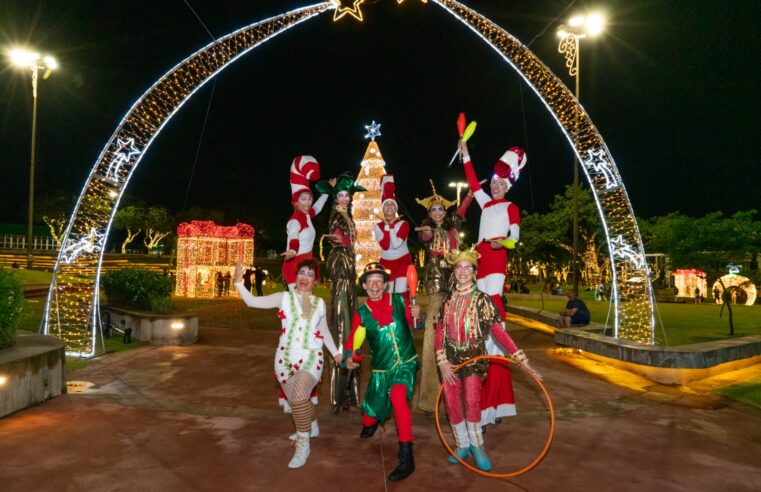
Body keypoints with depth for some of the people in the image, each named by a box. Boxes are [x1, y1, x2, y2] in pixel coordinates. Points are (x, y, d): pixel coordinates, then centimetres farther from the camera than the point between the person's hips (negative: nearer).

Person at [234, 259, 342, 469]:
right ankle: (311, 427, 44)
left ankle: (303, 445, -8)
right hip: (285, 358, 2)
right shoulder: (284, 297, 1)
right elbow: (252, 301, -4)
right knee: (294, 401, 13)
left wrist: (335, 352, 22)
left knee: (299, 396, -24)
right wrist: (239, 282, -17)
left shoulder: (320, 303, 7)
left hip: (310, 358, -1)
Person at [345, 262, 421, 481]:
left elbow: (415, 325, 7)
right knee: (371, 413, 12)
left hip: (406, 363, -2)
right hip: (381, 370, 2)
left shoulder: (399, 300, -4)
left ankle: (406, 458, -23)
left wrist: (416, 316, -15)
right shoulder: (362, 313, -2)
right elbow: (353, 342, -3)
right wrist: (350, 357, -23)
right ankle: (369, 424, 55)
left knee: (398, 396, -31)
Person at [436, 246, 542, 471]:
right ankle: (462, 444, 26)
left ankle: (476, 445, 7)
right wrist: (442, 361, -8)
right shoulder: (448, 300, 4)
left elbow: (499, 332, -10)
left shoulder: (482, 300, -6)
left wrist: (522, 360, -16)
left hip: (474, 358, -3)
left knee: (472, 402, -17)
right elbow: (440, 332, 3)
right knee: (452, 405, 4)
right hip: (450, 359, 3)